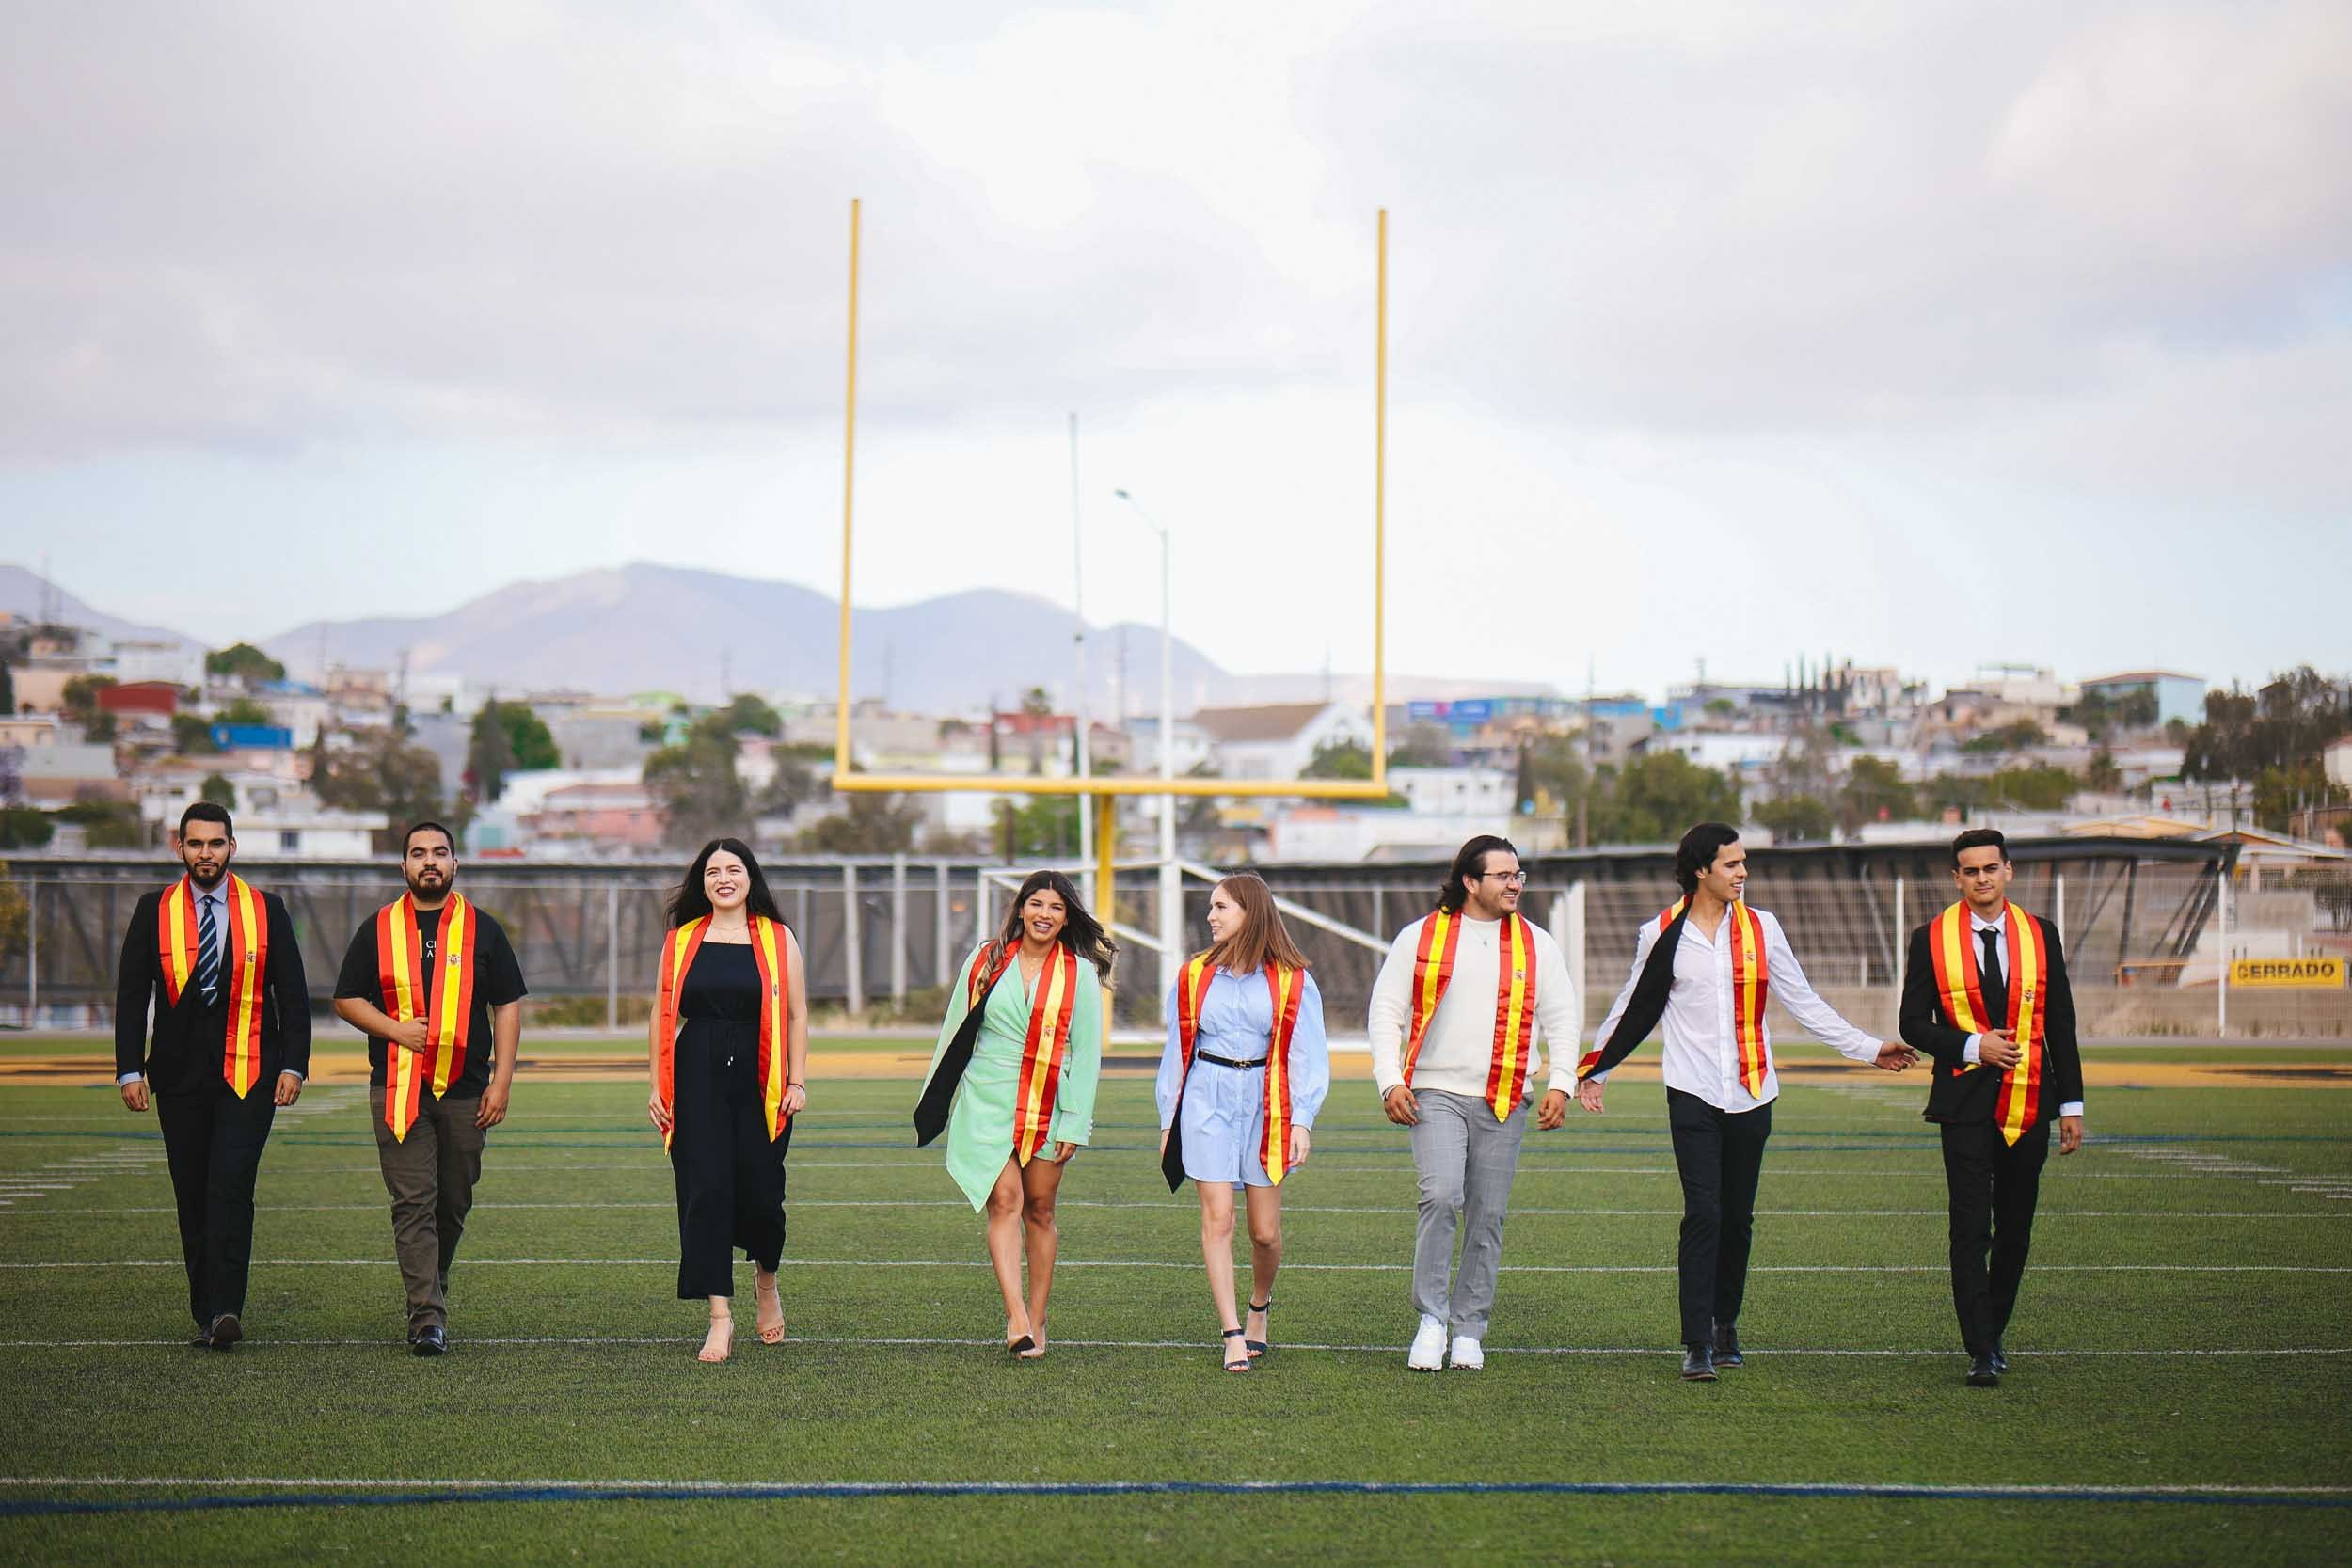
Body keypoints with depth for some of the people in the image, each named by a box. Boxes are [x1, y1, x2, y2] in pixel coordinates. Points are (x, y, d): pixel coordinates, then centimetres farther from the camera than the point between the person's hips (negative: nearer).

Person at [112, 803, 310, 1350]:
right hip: (179, 1076, 2)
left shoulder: (267, 910, 4)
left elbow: (293, 995, 6)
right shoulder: (153, 911, 5)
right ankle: (205, 1315, 13)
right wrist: (130, 1069, -2)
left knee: (231, 1185, -15)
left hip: (249, 1073, -2)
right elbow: (131, 995, 6)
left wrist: (294, 1066, -3)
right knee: (192, 1196, 5)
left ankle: (226, 1311, -18)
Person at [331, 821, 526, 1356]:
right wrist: (396, 1029, -9)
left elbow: (507, 1006, 7)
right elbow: (347, 1000, 9)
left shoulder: (482, 929, 8)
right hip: (397, 1089, -1)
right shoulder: (378, 929, 8)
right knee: (413, 1203, -8)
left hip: (466, 1091, 1)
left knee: (453, 1202, 9)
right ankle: (428, 1316, -11)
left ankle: (431, 1289, 30)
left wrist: (502, 1081, -2)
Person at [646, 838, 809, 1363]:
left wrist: (797, 1081, -1)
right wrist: (657, 1085, 5)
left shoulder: (778, 939, 7)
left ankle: (766, 1279, 31)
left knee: (760, 1192, -1)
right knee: (704, 1191, -7)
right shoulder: (681, 940, 9)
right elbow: (662, 1015, 11)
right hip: (697, 1079, 1)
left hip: (760, 1081, -1)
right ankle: (720, 1317, -3)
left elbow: (796, 1015, 7)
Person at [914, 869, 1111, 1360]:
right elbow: (955, 1033, 11)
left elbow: (1086, 1052, 1)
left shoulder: (1080, 974, 2)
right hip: (989, 1100, 0)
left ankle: (1036, 1323, 11)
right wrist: (934, 1106, 12)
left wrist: (1075, 1123, -4)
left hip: (1048, 1107, 0)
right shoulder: (986, 962, 5)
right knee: (1005, 1202, -13)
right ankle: (1016, 1318, -21)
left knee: (1039, 1209, 4)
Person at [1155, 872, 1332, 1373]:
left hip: (1265, 1102, -1)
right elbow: (1177, 1051, 13)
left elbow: (1307, 1055, 1)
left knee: (1265, 1231, 1)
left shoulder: (1292, 980, 1)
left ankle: (1260, 1306, 31)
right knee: (1217, 1219, -8)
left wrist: (1302, 1121, -8)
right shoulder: (1194, 975, 7)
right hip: (1207, 1101, 1)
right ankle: (1232, 1335, -6)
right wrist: (1168, 1120, 11)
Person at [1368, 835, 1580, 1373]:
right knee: (1441, 1197, -20)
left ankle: (1469, 1330, 15)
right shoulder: (1420, 938, 4)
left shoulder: (1537, 945, 9)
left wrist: (1561, 1083, -2)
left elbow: (1561, 1018, 12)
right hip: (1435, 1093, -2)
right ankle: (1432, 1319, -8)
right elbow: (1386, 1010, 5)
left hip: (1504, 1102, 2)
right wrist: (1390, 1081, -6)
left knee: (1487, 1217, 4)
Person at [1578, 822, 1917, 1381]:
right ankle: (1697, 1345, -11)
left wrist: (1868, 1049, 11)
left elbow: (1803, 1002, 13)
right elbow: (1632, 1010, 12)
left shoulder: (1761, 929, 6)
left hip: (1750, 1094, 3)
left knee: (1738, 1216, 7)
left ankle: (1725, 1324, 24)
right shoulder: (1661, 935, 0)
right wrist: (1593, 1069, 15)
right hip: (1692, 1095, -3)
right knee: (1703, 1214, -11)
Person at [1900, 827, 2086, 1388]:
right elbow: (1914, 1024, 1)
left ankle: (1992, 1333, 26)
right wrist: (1972, 1046, -15)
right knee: (1970, 1229, -8)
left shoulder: (2040, 935, 7)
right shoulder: (1931, 939, 0)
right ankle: (1981, 1352, -8)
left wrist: (2072, 1104, 5)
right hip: (1965, 1104, -3)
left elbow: (2061, 1024, 9)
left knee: (2016, 1229, 10)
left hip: (2029, 1104, 3)